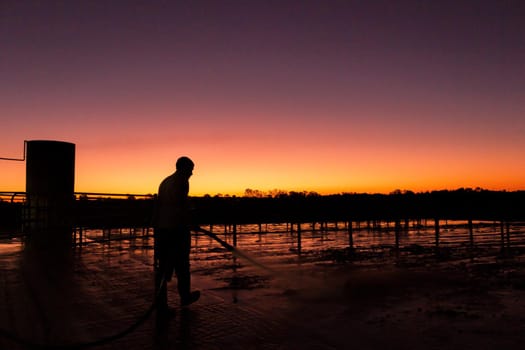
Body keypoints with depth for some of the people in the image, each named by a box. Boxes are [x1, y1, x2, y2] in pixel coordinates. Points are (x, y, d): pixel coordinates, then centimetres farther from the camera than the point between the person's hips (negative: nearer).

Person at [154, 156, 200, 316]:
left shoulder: (165, 182, 15)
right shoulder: (182, 181, -8)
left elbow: (158, 206, 15)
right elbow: (183, 205, -17)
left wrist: (157, 228, 18)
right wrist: (190, 224, -9)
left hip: (162, 229, 7)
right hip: (178, 229, -7)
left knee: (162, 266, 7)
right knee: (182, 265, 9)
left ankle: (161, 303, 8)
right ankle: (185, 296, 25)